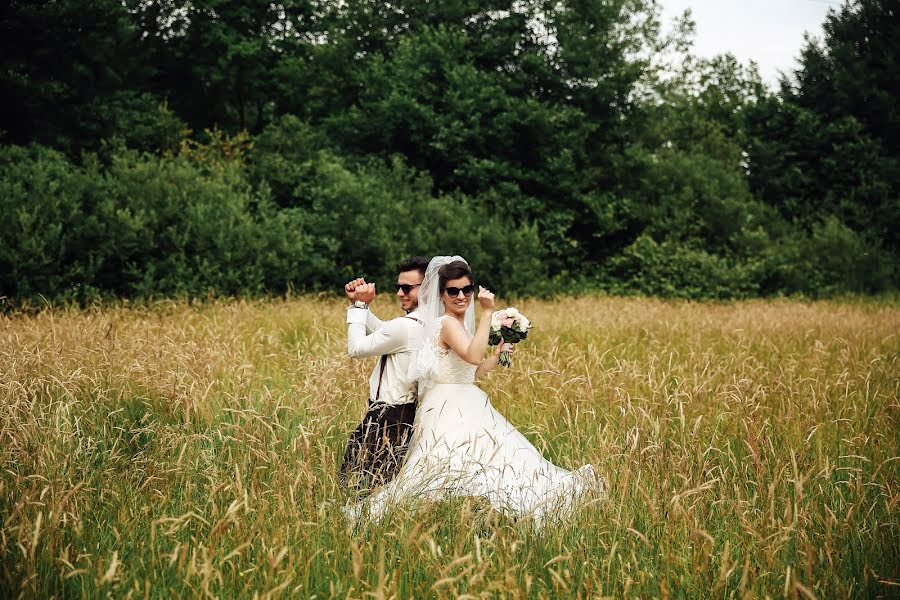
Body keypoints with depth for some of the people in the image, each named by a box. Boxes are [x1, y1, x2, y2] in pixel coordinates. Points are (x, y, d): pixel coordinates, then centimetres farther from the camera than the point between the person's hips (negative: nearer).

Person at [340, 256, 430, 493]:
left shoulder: (404, 326, -21)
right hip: (409, 413, 10)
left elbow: (356, 348, -9)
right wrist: (358, 303, 8)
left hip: (387, 419, -10)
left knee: (357, 483, -5)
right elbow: (381, 331, 19)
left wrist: (360, 305, -1)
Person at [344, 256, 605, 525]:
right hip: (449, 410, -10)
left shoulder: (462, 324, 15)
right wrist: (487, 312, -31)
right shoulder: (448, 323, -15)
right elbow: (473, 357, -33)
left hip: (466, 408, 10)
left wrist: (498, 354, 18)